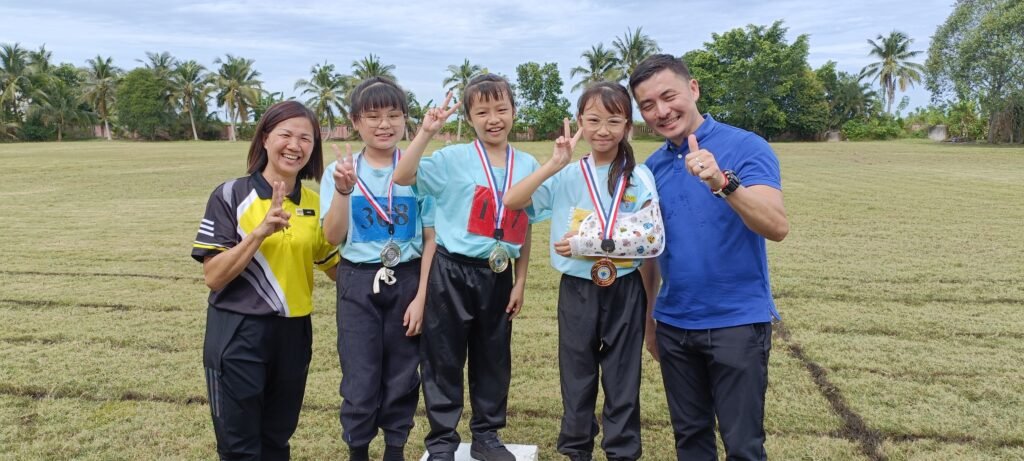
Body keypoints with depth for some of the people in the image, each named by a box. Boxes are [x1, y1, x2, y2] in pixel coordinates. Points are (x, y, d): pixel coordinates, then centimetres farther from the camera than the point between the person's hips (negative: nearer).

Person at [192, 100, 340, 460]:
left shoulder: (315, 203, 3)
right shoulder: (231, 195, -9)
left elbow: (335, 268, 11)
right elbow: (213, 277, -15)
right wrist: (261, 231, -25)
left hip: (293, 334, 4)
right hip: (238, 334, -4)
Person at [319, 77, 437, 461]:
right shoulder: (340, 171, -1)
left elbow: (431, 239, -2)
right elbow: (332, 238, -8)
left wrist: (421, 297, -5)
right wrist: (343, 191, -22)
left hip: (407, 281, 0)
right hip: (358, 283, 0)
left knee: (402, 374, 10)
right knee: (359, 378, 5)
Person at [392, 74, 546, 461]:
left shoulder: (528, 166, 3)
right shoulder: (453, 159, -7)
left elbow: (525, 229, 8)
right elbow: (403, 177, -21)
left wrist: (520, 281, 7)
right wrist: (425, 133, -28)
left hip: (499, 276, 3)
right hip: (452, 272, -3)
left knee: (494, 360, 15)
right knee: (444, 360, 7)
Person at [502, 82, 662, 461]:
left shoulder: (639, 177, -4)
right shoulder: (567, 176, -2)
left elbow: (649, 238, -10)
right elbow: (511, 201, -12)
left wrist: (590, 243, -18)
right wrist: (553, 165, -20)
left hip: (624, 291, -1)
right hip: (577, 290, 1)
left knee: (623, 378, 11)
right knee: (576, 377, 14)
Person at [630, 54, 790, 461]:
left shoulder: (747, 148, -11)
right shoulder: (651, 167, 5)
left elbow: (777, 227, -24)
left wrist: (723, 183, -39)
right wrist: (647, 319, 14)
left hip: (737, 322, -5)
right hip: (674, 324, 5)